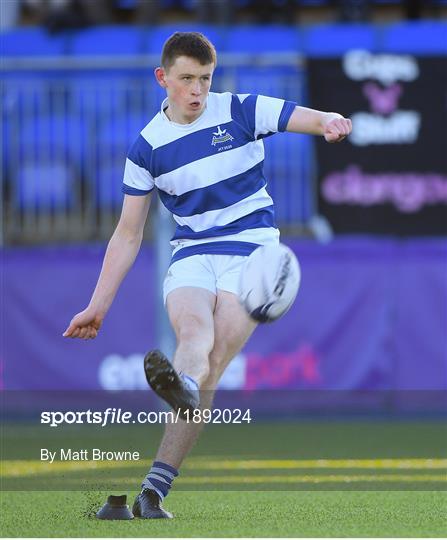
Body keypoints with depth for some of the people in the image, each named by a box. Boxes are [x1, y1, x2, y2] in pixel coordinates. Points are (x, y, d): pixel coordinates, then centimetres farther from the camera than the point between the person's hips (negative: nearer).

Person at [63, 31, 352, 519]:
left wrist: (331, 123, -37)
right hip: (191, 254, 3)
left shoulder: (241, 112, 1)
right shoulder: (147, 146, 6)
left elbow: (306, 118, -11)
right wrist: (98, 306, 7)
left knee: (213, 360, -22)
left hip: (252, 248, -3)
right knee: (193, 331, -31)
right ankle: (183, 388, -65)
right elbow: (128, 233, 11)